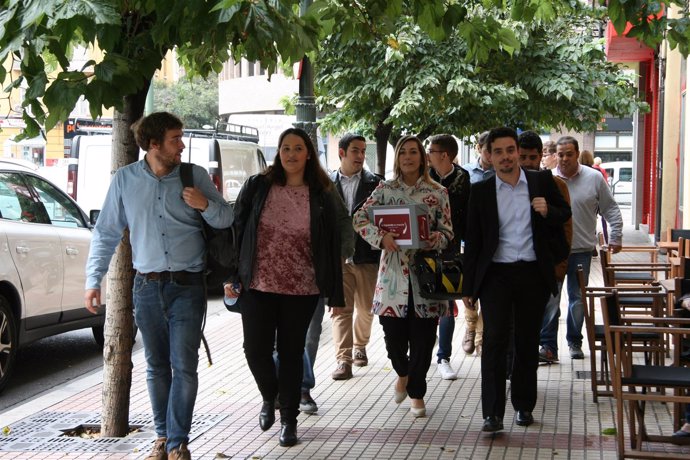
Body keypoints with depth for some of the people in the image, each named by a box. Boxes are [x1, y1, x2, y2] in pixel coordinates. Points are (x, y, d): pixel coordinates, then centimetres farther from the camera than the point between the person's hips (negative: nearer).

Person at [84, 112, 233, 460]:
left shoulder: (195, 176, 1)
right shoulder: (125, 179, 2)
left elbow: (226, 219, 9)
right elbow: (106, 233, 7)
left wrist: (205, 205, -13)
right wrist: (93, 279, 3)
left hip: (187, 286, -1)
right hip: (147, 286, 1)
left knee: (184, 365, -6)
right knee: (156, 366, 9)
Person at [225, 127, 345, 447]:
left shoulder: (322, 196, 1)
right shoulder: (257, 187, 1)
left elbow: (332, 246, 4)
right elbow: (236, 232, 4)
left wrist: (335, 294, 2)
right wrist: (231, 277, 0)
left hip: (301, 290, 0)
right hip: (258, 286, 0)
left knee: (291, 353, 7)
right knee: (256, 351, -1)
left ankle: (289, 420, 22)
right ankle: (269, 398, 30)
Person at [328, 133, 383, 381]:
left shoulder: (375, 183, 2)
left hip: (367, 256, 1)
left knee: (365, 309, 13)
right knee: (341, 310, -4)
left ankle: (360, 347, 35)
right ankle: (344, 360, -5)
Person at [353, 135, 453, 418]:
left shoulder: (437, 193, 5)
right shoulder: (385, 190, 7)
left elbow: (447, 233, 4)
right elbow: (360, 219, 1)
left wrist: (428, 240, -17)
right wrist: (382, 237, -16)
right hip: (393, 272, 1)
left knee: (423, 336, 0)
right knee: (393, 334, 3)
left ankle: (416, 392, 17)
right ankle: (403, 374, 36)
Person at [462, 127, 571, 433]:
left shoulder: (542, 181, 4)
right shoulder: (481, 191, 3)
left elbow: (565, 213, 15)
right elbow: (472, 241, 5)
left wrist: (549, 212, -10)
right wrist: (468, 287, 4)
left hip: (533, 273, 1)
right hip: (496, 274, -1)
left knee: (528, 342, 10)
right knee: (495, 341, -8)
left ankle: (524, 405, 24)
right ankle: (492, 413, -7)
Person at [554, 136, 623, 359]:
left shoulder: (594, 178, 1)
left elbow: (611, 210, 6)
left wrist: (615, 238, 1)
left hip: (581, 250, 0)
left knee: (578, 298, 8)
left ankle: (574, 341, 22)